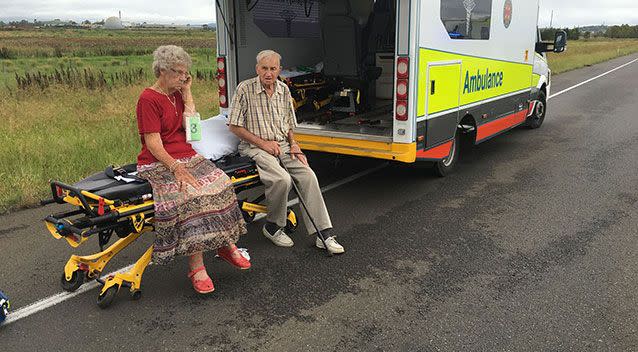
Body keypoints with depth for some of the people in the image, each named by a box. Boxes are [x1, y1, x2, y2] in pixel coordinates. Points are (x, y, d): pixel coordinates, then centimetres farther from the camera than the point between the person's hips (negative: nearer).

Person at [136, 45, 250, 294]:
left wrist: (187, 92, 5)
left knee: (219, 185, -20)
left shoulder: (177, 95, 16)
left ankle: (224, 243, -7)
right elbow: (152, 143, -14)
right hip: (159, 164, -7)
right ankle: (195, 265, -27)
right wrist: (175, 167, -26)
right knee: (189, 195, -32)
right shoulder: (149, 99, -7)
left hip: (187, 157, 7)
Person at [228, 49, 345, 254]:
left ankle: (322, 234, -16)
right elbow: (234, 126, -7)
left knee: (308, 176, -18)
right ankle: (272, 227, -6)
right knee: (282, 179, -30)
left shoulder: (284, 90, 11)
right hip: (255, 147, -5)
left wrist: (293, 144, 1)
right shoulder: (245, 89, -6)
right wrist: (262, 143, -13)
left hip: (282, 145, 5)